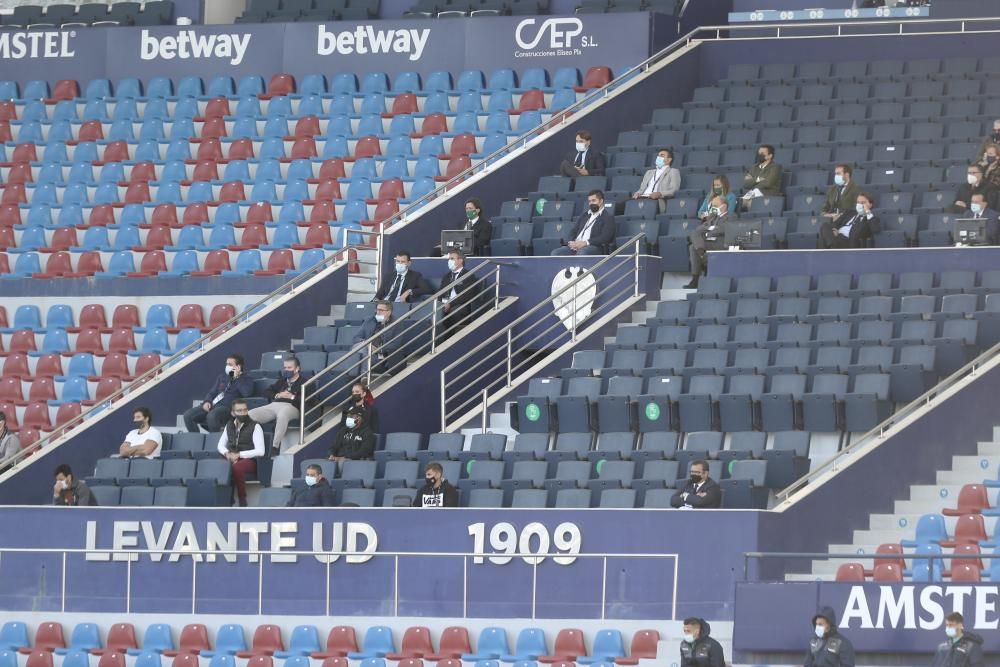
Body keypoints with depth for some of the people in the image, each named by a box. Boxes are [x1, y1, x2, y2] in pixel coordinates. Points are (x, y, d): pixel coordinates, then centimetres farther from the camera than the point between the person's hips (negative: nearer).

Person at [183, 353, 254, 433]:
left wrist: (236, 378, -8)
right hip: (213, 405, 6)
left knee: (212, 416, -40)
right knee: (188, 415, -15)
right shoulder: (222, 377, 25)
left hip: (228, 408, -6)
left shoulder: (245, 380, 6)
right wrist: (207, 402, 3)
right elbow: (212, 392, 26)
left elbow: (247, 393, -15)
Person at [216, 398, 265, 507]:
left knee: (237, 467, -39)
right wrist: (227, 454, -7)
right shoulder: (229, 425, 11)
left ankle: (242, 500, -25)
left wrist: (239, 455, -18)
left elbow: (260, 451, -14)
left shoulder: (255, 427, -6)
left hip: (250, 460, -4)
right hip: (232, 459, 5)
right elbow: (221, 445, 17)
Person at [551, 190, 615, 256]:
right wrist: (572, 242, -3)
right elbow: (573, 232, 23)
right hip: (576, 245, 7)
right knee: (555, 253, -18)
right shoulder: (585, 215, 27)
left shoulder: (608, 217, 5)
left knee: (581, 253, -41)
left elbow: (605, 238, -9)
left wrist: (585, 243, -21)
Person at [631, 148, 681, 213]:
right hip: (642, 198, 5)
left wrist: (659, 194, -19)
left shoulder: (673, 172, 15)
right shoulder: (649, 172, 35)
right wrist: (637, 193, 0)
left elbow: (674, 190, 0)